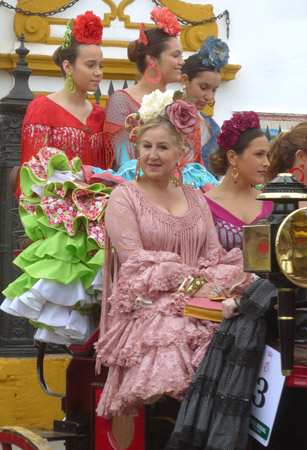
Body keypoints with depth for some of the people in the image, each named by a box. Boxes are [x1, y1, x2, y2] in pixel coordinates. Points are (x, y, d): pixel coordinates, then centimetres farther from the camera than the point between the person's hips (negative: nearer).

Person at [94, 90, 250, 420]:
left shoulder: (195, 198, 20)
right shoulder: (124, 197, 5)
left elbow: (217, 257, 13)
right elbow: (135, 264, -6)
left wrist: (212, 284, -11)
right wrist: (191, 282, -15)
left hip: (198, 305, 4)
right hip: (147, 307, -4)